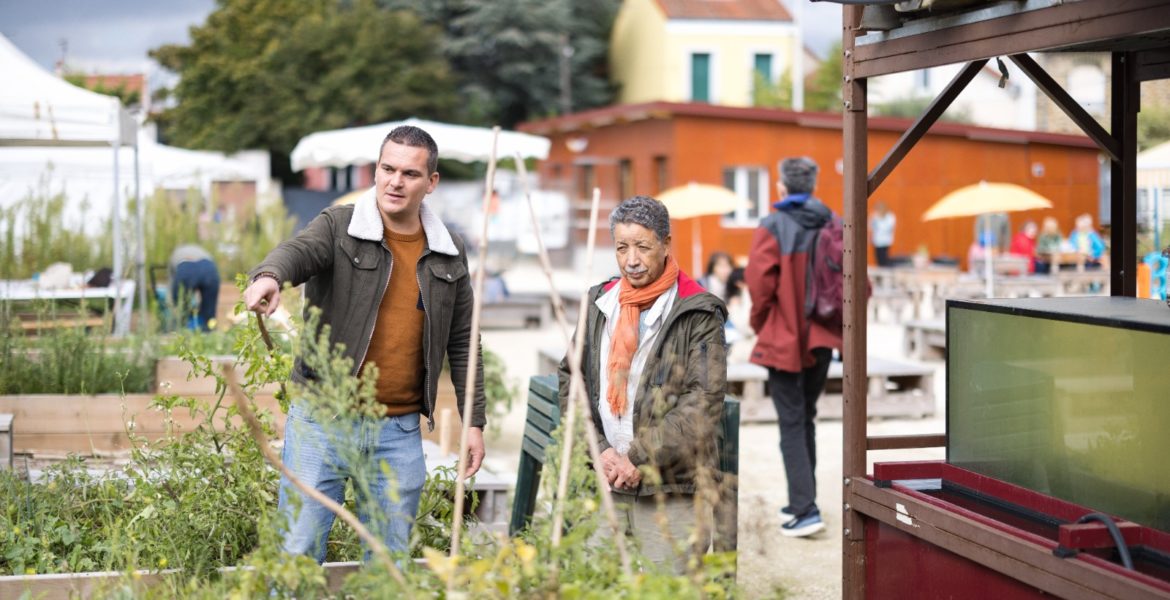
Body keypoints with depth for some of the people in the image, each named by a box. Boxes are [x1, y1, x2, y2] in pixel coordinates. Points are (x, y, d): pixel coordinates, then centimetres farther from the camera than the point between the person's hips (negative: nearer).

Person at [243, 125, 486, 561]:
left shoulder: (449, 254, 9)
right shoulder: (338, 227, -2)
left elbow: (461, 343, 14)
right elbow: (298, 251, -24)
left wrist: (475, 421, 11)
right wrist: (269, 275, -47)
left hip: (400, 430, 3)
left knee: (392, 559, 9)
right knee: (300, 552, -2)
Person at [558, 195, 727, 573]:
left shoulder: (698, 315, -4)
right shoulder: (600, 304, 12)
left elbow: (705, 401, -11)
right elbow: (570, 380, 11)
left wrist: (640, 459, -13)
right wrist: (599, 450, -3)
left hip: (672, 492, -4)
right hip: (605, 485, 4)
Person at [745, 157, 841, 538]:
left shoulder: (773, 227, -12)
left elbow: (760, 280, -17)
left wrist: (760, 322, 0)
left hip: (783, 338, -5)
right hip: (821, 339, 5)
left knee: (792, 424, -2)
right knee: (806, 419, 19)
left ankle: (805, 510, -9)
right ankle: (801, 501, 26)